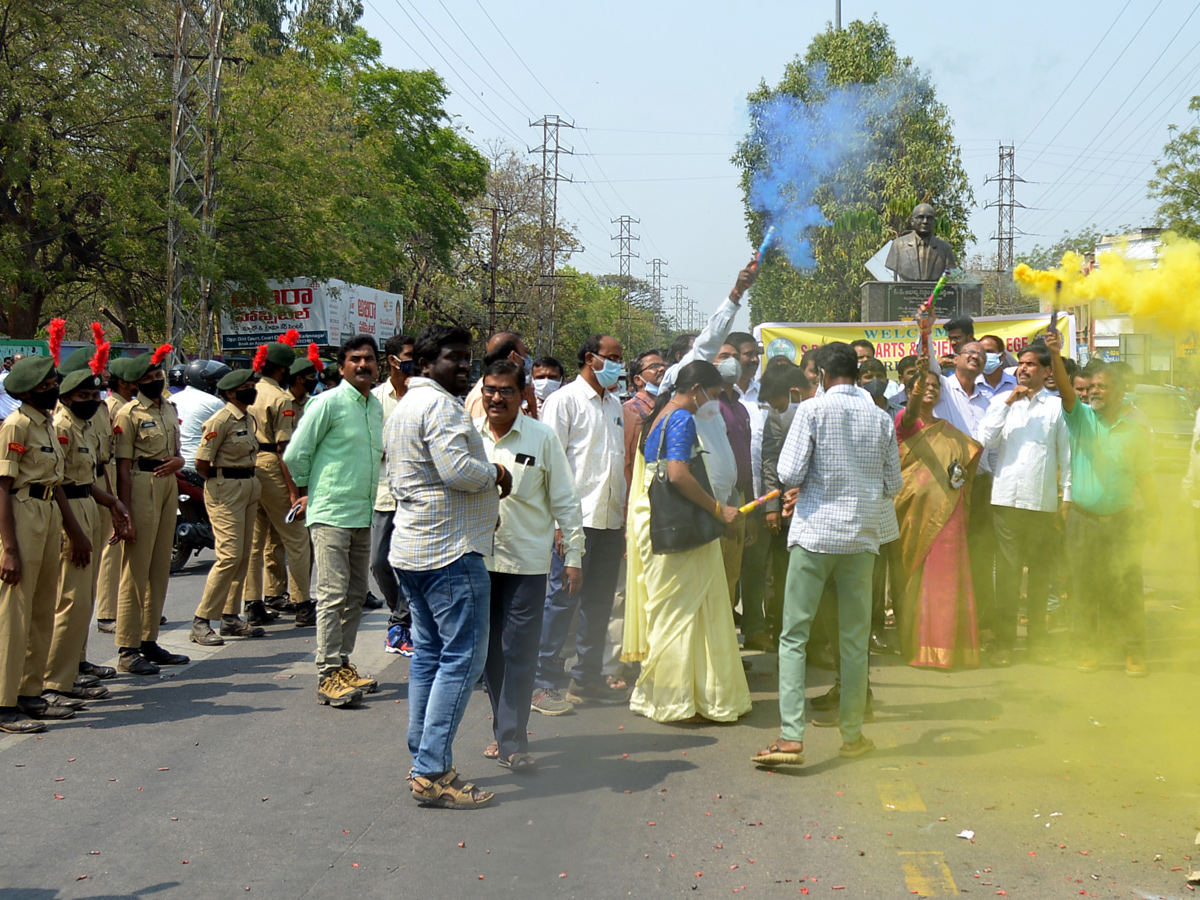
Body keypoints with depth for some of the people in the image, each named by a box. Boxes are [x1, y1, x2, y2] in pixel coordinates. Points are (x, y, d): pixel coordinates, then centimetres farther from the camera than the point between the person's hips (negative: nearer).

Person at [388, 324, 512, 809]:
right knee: (462, 659, -8)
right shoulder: (440, 406, -14)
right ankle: (433, 773, -10)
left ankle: (424, 763, 17)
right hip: (451, 551, -11)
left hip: (412, 548, 11)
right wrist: (495, 472, -7)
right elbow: (458, 470, -25)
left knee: (429, 655, 13)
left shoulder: (403, 407, 19)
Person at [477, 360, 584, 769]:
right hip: (477, 558, 3)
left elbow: (565, 501, 1)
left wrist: (574, 556, -1)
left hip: (527, 562, -3)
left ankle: (512, 740, 0)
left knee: (519, 652, -5)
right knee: (489, 650, 10)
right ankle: (503, 728, 24)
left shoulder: (543, 437, -2)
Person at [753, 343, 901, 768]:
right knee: (855, 639, 11)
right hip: (862, 536, 3)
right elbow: (893, 484, 9)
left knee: (793, 636, -1)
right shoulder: (880, 418, 5)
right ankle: (852, 734, 17)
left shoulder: (812, 410, -6)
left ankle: (791, 737, -11)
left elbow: (789, 473, -12)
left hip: (815, 533, -3)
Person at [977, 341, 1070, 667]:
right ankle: (1004, 642, 5)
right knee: (1007, 570, -1)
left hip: (1042, 500, -1)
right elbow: (986, 440, -3)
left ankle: (1037, 639, 16)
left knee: (1040, 571, 6)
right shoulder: (1001, 402, 11)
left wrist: (1067, 496, 2)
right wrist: (1008, 402, -6)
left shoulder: (1057, 406, 6)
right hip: (1006, 497, 1)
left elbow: (1066, 455, 7)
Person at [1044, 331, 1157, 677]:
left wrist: (1153, 518, 0)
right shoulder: (1082, 418, 3)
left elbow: (1145, 478, 6)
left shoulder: (1135, 430, 3)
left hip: (1121, 521, -1)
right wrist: (1055, 356, -29)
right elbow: (1065, 391, -15)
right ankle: (1087, 651, 13)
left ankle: (1134, 653, 7)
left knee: (1125, 588, -3)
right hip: (1082, 519, 1)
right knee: (1085, 587, 4)